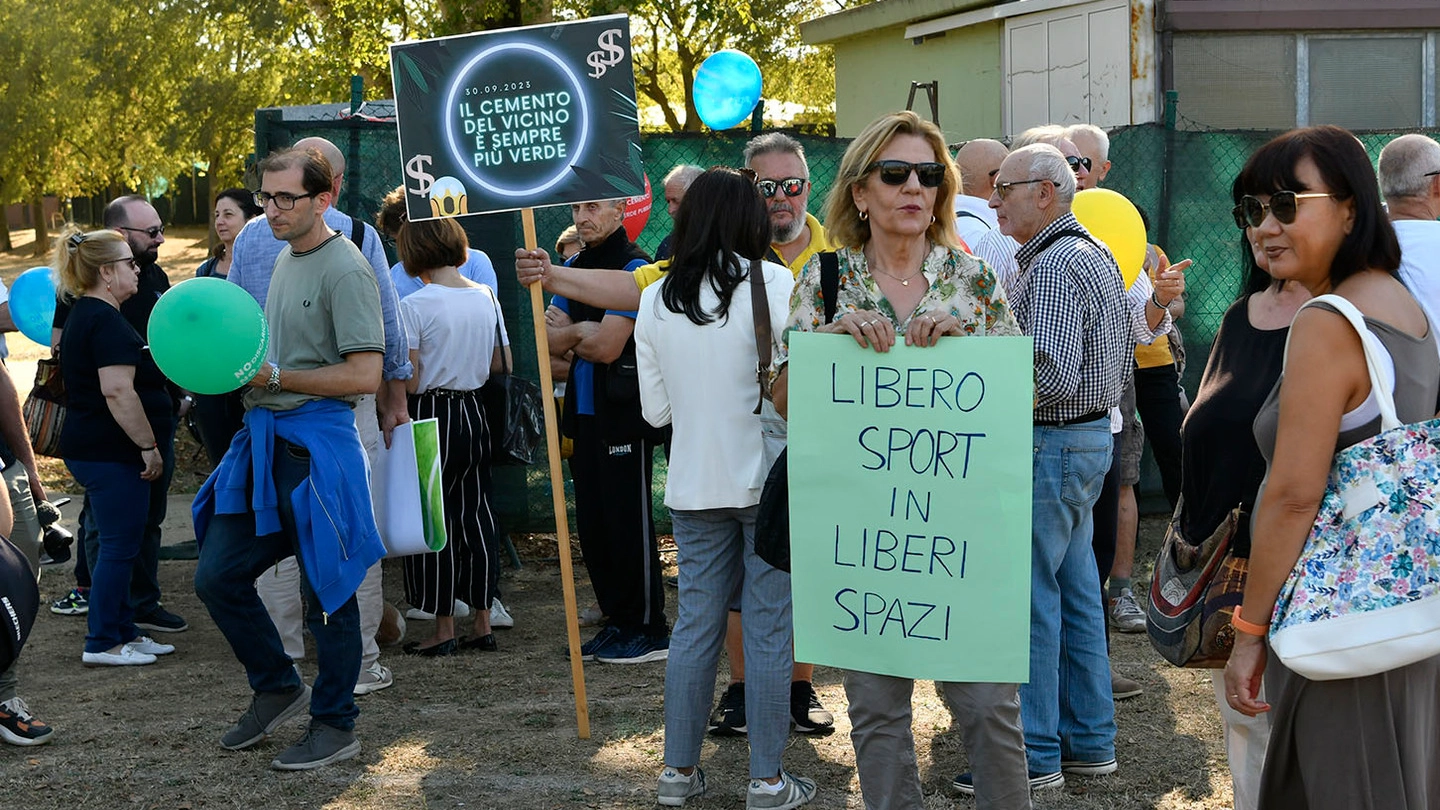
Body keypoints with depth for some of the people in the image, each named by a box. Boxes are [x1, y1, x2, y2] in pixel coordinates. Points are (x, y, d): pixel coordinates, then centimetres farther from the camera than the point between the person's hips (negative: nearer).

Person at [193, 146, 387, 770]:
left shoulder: (344, 269, -12)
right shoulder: (285, 258, 16)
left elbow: (364, 375, -19)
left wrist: (274, 377, -18)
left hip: (317, 443, -9)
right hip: (264, 437, 9)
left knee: (326, 589, 1)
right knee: (217, 577, 9)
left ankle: (335, 726, 15)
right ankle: (277, 689, 27)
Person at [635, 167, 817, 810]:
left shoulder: (656, 299, 3)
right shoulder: (776, 284, -9)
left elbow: (655, 408, 7)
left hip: (694, 487, 4)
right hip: (769, 479, -4)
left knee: (695, 623, 12)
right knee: (769, 628, 3)